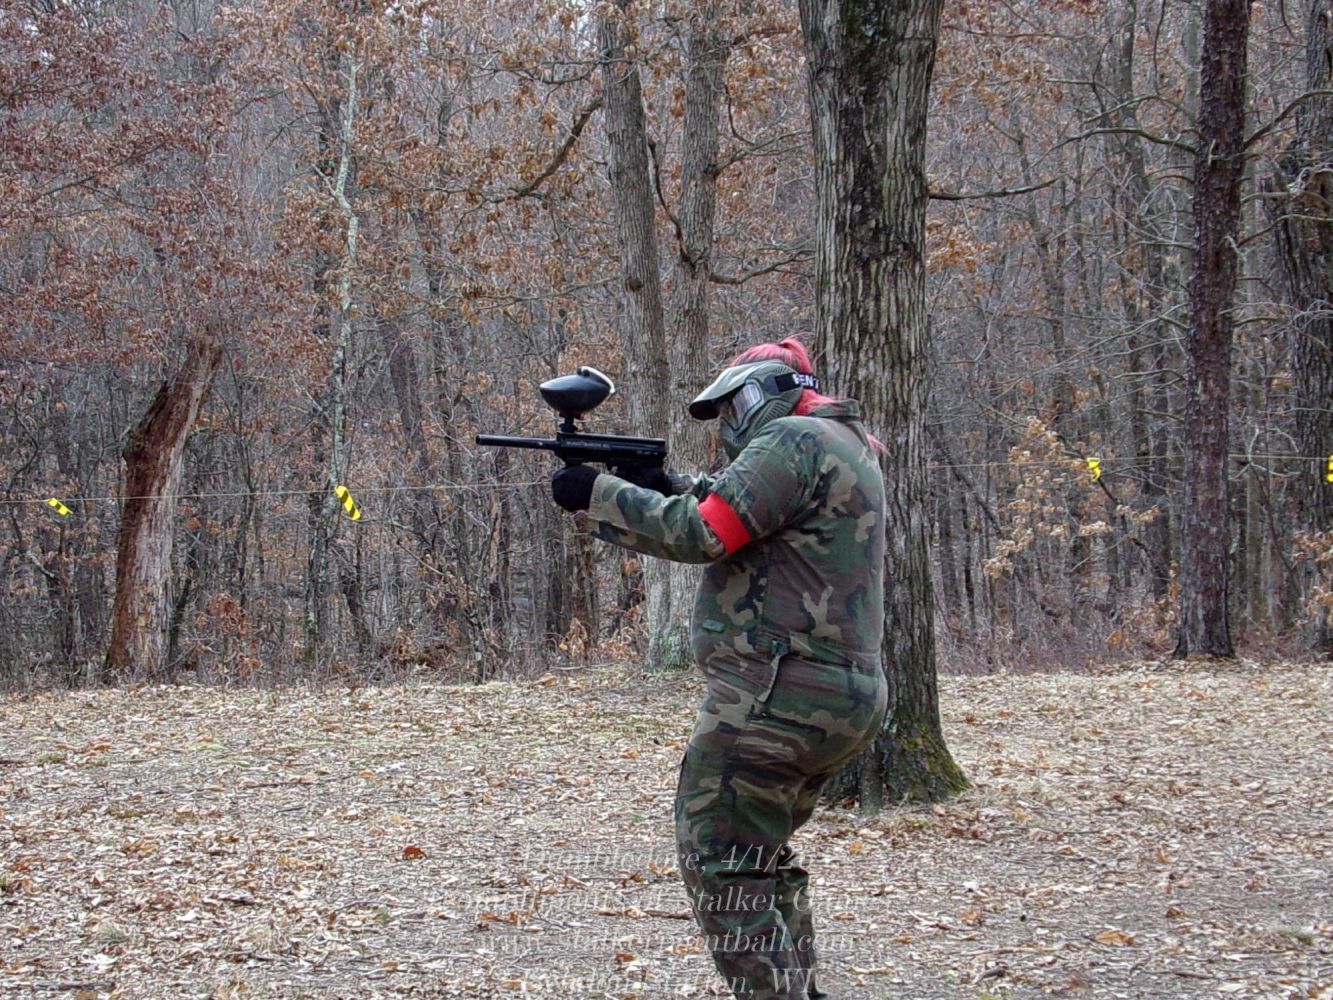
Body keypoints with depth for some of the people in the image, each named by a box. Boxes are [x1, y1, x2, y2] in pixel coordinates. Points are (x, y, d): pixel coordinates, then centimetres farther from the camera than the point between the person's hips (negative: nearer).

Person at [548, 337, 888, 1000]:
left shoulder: (792, 439, -11)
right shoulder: (844, 444, 21)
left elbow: (702, 534, -17)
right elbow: (741, 518, 24)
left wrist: (595, 493, -8)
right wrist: (668, 486, 12)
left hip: (779, 694, -11)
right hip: (843, 695, 11)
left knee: (720, 861, -6)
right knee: (763, 854, 21)